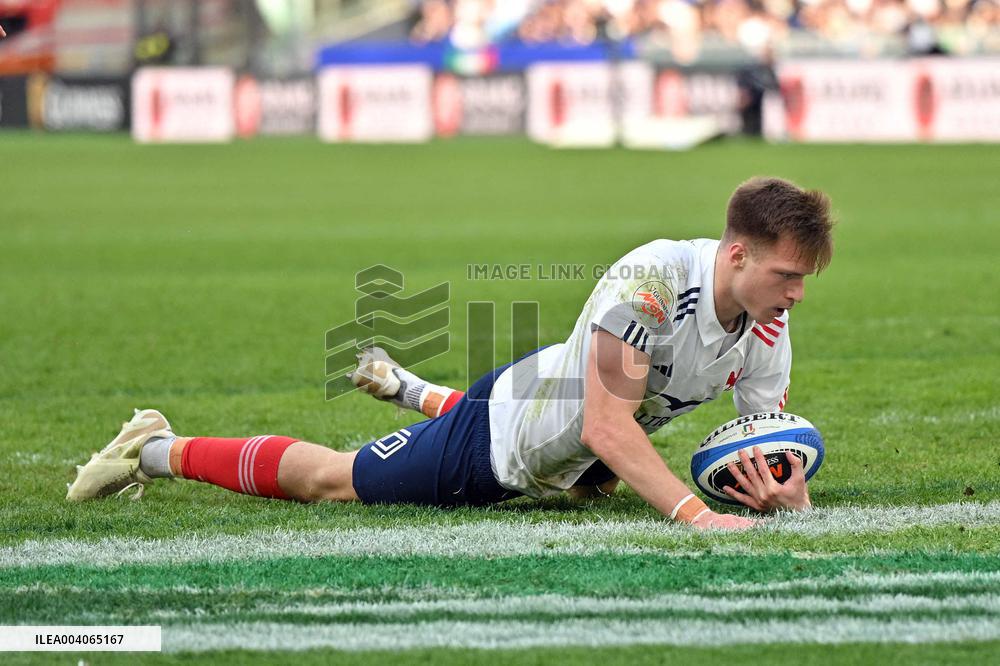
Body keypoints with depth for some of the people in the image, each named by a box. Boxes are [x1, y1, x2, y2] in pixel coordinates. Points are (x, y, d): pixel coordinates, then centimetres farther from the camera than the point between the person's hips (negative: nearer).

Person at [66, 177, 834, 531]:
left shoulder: (767, 334, -18)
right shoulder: (652, 280, -40)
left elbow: (774, 449, -14)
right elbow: (607, 427, -42)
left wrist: (788, 495, -38)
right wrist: (696, 514, -49)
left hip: (570, 463, 8)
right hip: (498, 443, -8)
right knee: (327, 478, 9)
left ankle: (406, 388, 61)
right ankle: (159, 452, 29)